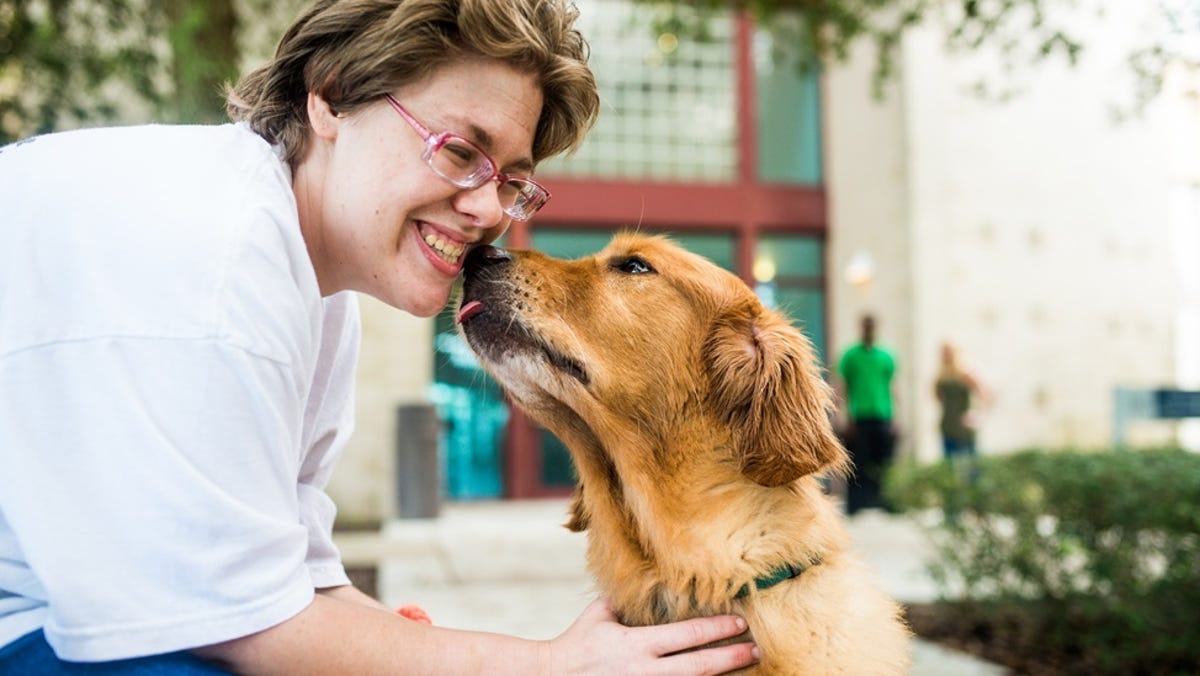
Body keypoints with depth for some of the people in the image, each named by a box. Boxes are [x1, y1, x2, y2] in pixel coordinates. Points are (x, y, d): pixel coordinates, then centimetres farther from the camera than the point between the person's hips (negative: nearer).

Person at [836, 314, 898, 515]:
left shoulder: (886, 356, 11)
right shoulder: (850, 356, 4)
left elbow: (891, 389, 14)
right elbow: (843, 389, 2)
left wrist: (893, 419, 8)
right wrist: (848, 418, -6)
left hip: (883, 419, 3)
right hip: (858, 420, -2)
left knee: (882, 466, 1)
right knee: (858, 466, -2)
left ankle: (881, 505, 10)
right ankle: (856, 507, 4)